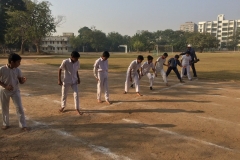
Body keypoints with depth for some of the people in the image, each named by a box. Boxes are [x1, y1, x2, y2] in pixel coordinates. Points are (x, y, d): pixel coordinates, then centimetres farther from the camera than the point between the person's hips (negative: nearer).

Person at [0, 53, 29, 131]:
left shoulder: (17, 70, -8)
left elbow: (20, 81, -1)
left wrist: (23, 80, -24)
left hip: (15, 91, 2)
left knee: (20, 108, -2)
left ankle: (23, 125, 6)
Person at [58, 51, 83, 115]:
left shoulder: (77, 63, -6)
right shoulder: (65, 62, -19)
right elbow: (60, 70, -9)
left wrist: (78, 78, 3)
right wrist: (59, 80, -11)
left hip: (74, 81, 3)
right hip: (66, 81, -3)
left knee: (76, 95, -3)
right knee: (64, 95, 12)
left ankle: (77, 109, 7)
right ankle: (63, 106, 36)